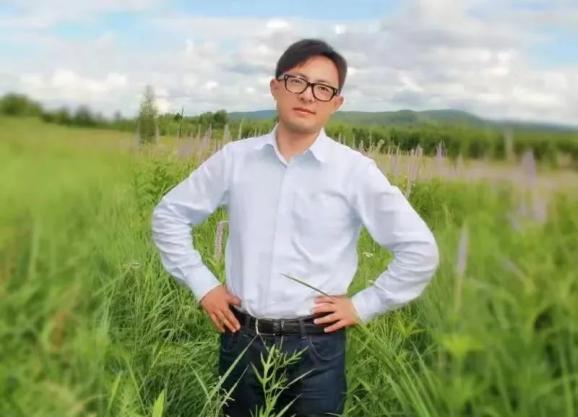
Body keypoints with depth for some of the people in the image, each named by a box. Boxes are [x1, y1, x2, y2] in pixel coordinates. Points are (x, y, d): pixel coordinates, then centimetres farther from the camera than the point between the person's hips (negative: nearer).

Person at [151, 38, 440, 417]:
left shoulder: (355, 170, -7)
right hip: (241, 340, 2)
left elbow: (420, 250, -5)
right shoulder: (234, 158, 0)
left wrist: (362, 306, -5)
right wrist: (202, 284, 3)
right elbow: (169, 215, 10)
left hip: (316, 347, -2)